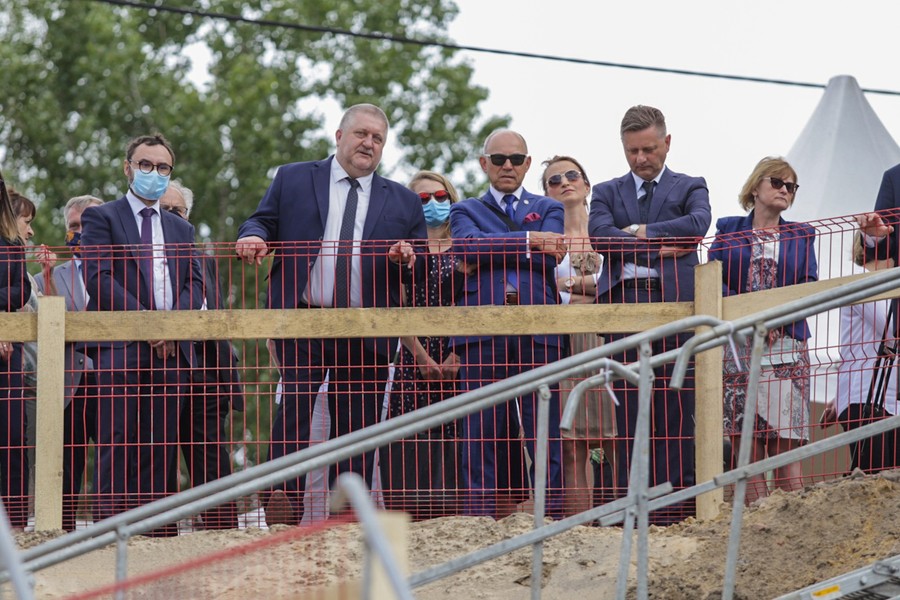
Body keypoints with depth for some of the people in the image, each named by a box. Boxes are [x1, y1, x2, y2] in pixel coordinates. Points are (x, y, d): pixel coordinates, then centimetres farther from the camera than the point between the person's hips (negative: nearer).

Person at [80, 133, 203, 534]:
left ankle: (161, 527, -2)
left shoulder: (181, 229, 25)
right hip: (120, 346, -4)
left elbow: (195, 283, 14)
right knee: (117, 441, -11)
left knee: (164, 443, 0)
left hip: (172, 348, 4)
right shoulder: (101, 218, 9)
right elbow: (98, 277, -4)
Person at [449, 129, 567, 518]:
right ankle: (478, 518, -5)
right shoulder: (466, 211, 20)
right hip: (483, 332, 0)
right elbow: (470, 245, -4)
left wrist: (488, 257, -2)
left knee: (546, 434, -3)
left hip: (538, 331, 0)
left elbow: (548, 257, 1)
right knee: (481, 433, -4)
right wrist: (529, 240, -10)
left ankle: (551, 517, -4)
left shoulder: (548, 209, 21)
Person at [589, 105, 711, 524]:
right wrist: (659, 249, -7)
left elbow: (698, 223, -7)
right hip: (624, 301, 1)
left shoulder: (690, 187, 15)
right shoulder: (607, 192, 19)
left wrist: (642, 232, -5)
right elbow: (600, 234, -1)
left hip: (676, 301, -1)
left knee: (677, 405, -4)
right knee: (628, 406, -2)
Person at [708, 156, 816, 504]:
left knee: (785, 443, -8)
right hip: (736, 345, 0)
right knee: (745, 446, -5)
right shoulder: (728, 230, 13)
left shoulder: (800, 236, 16)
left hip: (784, 345, 0)